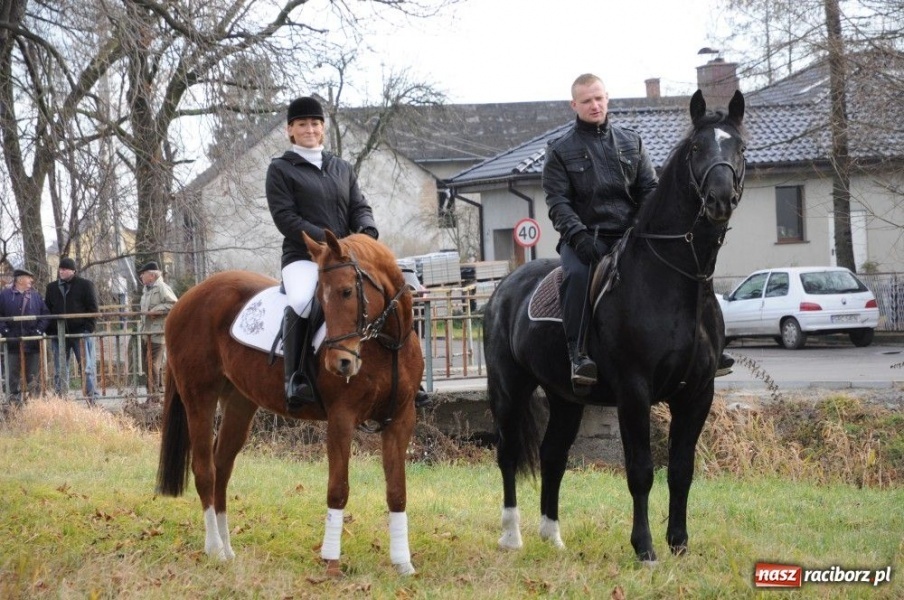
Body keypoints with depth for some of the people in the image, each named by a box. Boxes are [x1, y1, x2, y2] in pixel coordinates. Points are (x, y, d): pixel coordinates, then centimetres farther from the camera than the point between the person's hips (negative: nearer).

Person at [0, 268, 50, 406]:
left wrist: (39, 330, -6)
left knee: (34, 375, 4)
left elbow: (45, 314, 7)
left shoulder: (36, 296, 10)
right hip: (13, 342, -2)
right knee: (14, 374, 3)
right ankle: (15, 399, 8)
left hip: (33, 342, 2)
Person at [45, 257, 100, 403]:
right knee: (60, 370, 5)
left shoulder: (85, 285, 2)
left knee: (87, 368, -3)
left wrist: (88, 328, -11)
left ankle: (93, 399, -2)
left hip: (81, 332, -4)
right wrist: (50, 331, 4)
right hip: (58, 334, 4)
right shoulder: (52, 287, 14)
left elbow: (93, 308, -1)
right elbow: (47, 310, 15)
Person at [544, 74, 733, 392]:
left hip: (630, 232, 3)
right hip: (586, 237, -3)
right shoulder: (561, 150, 6)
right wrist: (578, 235, -21)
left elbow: (650, 188, 12)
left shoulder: (631, 142, 15)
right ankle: (578, 354, -35)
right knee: (576, 274, -35)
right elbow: (557, 202, -2)